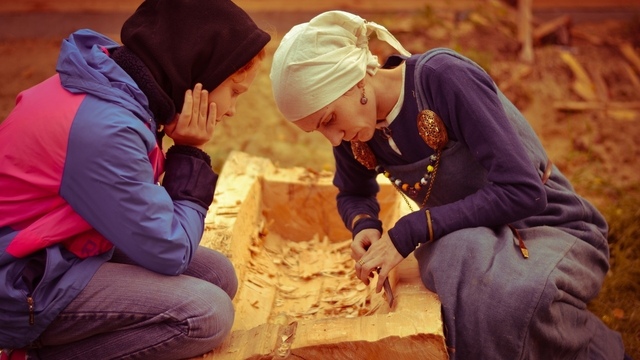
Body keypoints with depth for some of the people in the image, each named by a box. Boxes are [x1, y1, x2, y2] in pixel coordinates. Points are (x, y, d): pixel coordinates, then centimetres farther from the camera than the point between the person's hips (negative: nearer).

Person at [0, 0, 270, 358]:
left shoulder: (116, 83, -1)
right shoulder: (105, 127, -30)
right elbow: (169, 254, -21)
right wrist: (191, 154, -15)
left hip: (68, 248, 10)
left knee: (218, 275, 4)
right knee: (208, 312, -20)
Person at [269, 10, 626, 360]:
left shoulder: (443, 77, -23)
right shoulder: (357, 134, -3)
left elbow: (523, 191, -26)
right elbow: (354, 195, 18)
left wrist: (409, 232, -26)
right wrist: (365, 225, -6)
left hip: (553, 230, -5)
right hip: (476, 242, 5)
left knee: (503, 301, -38)